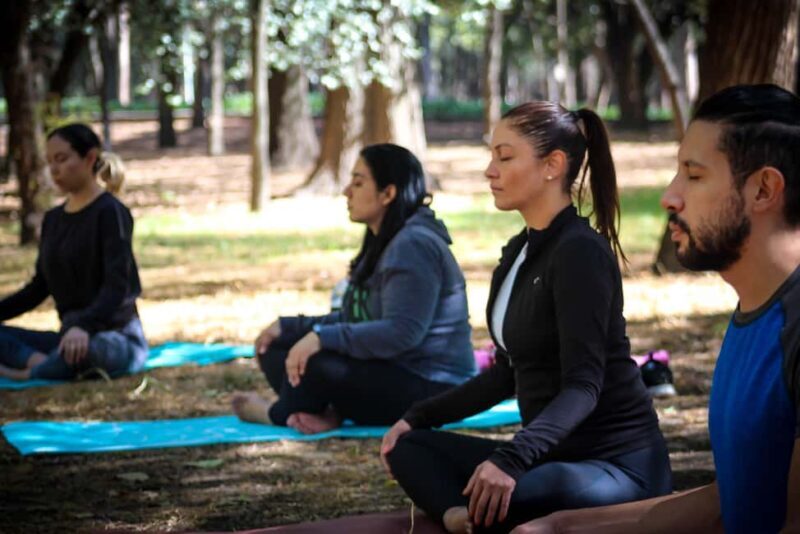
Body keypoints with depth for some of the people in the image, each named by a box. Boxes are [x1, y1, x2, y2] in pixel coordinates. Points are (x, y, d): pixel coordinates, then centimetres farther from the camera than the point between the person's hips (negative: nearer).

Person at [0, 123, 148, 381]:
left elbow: (118, 285, -21)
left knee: (81, 347, -41)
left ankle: (29, 374, -14)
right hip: (70, 334, 8)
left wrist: (83, 326, -40)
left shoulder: (109, 213, -10)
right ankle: (40, 361, -28)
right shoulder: (53, 219, 13)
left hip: (118, 338, -7)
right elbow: (39, 287, 18)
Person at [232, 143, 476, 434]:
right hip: (390, 371, 11)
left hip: (429, 387, -11)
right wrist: (288, 326, 10)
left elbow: (402, 331, -29)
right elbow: (355, 320, 18)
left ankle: (282, 414, 2)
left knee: (314, 364, -30)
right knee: (275, 352, 9)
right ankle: (327, 412, -15)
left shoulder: (413, 246, -19)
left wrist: (323, 337, -33)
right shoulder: (383, 244, 16)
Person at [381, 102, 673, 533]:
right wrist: (419, 416, 12)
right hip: (551, 455, 10)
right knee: (408, 446, -4)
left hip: (618, 461, -10)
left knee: (494, 499, -40)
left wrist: (512, 459, -37)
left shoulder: (580, 251, -16)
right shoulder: (520, 250, 13)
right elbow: (508, 373, 20)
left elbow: (583, 385, -24)